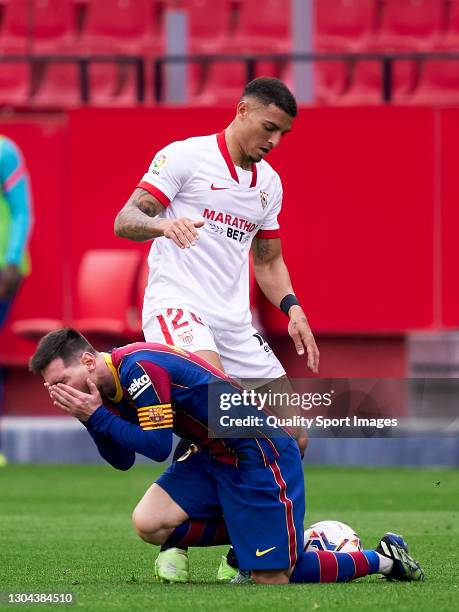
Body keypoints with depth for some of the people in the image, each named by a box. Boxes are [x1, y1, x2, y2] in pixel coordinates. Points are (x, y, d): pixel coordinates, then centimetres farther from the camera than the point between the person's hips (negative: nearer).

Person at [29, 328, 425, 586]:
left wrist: (96, 416, -20)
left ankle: (383, 559, 10)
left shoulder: (137, 367, -23)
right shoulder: (111, 385, 6)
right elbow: (122, 460, 9)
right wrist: (90, 421, -7)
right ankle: (243, 538, 11)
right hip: (214, 456, 9)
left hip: (258, 453, -9)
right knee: (149, 523, -11)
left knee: (272, 580, -9)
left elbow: (158, 445, -23)